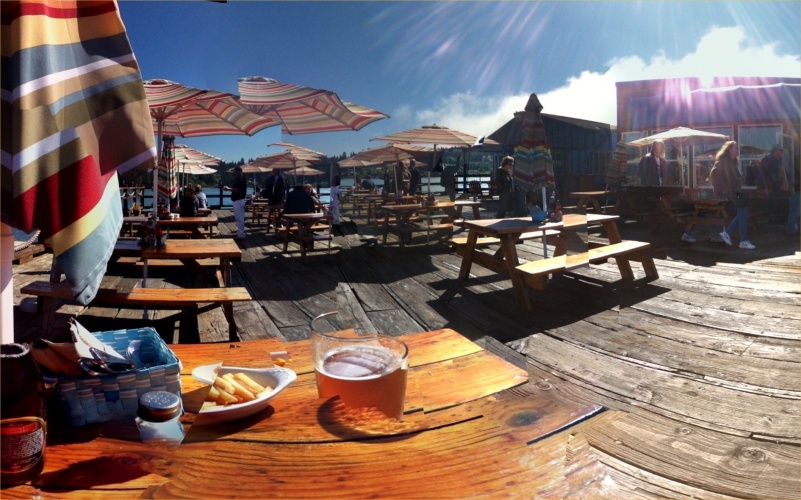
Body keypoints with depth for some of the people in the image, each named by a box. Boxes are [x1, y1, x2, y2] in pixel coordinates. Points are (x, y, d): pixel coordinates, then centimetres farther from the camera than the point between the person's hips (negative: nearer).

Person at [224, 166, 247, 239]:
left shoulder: (241, 179, -15)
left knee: (239, 218, -9)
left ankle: (241, 235, -7)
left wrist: (228, 189, -8)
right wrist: (229, 188, 8)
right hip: (237, 200, 11)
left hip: (238, 200, -11)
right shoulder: (239, 179, 16)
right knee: (239, 218, 15)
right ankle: (240, 233, 21)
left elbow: (236, 190, -22)